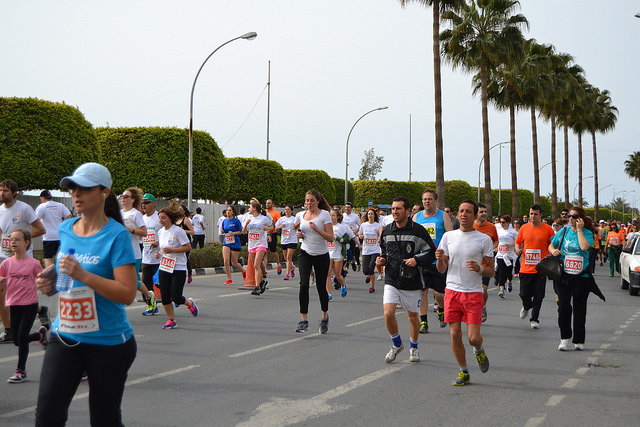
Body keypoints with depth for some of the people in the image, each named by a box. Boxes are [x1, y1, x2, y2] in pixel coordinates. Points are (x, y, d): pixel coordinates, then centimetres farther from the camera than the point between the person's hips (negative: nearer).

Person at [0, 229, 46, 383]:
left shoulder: (34, 263, -6)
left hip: (30, 305, -4)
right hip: (13, 305, 4)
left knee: (22, 336, -8)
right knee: (17, 340, 8)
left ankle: (21, 370, 8)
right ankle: (41, 334, 37)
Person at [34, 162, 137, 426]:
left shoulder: (116, 235, -13)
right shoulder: (65, 229, 6)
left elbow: (127, 293, -20)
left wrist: (83, 275, -28)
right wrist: (51, 282, 0)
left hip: (108, 342, -5)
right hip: (65, 336, 5)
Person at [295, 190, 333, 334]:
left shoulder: (324, 214, -7)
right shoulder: (303, 215, 8)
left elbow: (331, 238, -12)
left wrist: (316, 228, -24)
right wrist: (300, 234, 1)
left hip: (321, 255, -3)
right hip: (305, 253, 3)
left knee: (321, 287, 4)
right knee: (304, 284, -15)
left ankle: (325, 317, 29)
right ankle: (304, 321, -13)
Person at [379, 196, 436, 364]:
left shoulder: (418, 231, -8)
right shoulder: (387, 231, 6)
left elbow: (432, 253, -3)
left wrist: (417, 260, -18)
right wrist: (382, 259, 2)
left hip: (412, 282, -2)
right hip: (391, 280, 2)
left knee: (412, 315, 11)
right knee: (388, 313, -12)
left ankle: (414, 347, 34)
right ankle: (397, 344, 13)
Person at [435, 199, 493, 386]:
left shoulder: (484, 239, -1)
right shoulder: (448, 236, 7)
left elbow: (491, 272, 1)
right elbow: (442, 269, 8)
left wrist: (479, 268, -20)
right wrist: (440, 259, -14)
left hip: (473, 293, -2)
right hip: (452, 291, 2)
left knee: (473, 337, -8)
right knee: (455, 334, 0)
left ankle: (479, 350, 28)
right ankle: (464, 372, 19)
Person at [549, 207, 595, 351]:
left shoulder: (587, 233, -2)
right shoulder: (564, 231, 8)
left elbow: (584, 247, -22)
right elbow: (551, 246, 18)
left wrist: (579, 230, -13)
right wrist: (553, 250, -5)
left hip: (582, 276, -2)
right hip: (564, 276, 2)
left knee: (579, 308, 7)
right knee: (563, 305, -10)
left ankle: (579, 340, 19)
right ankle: (565, 338, 1)